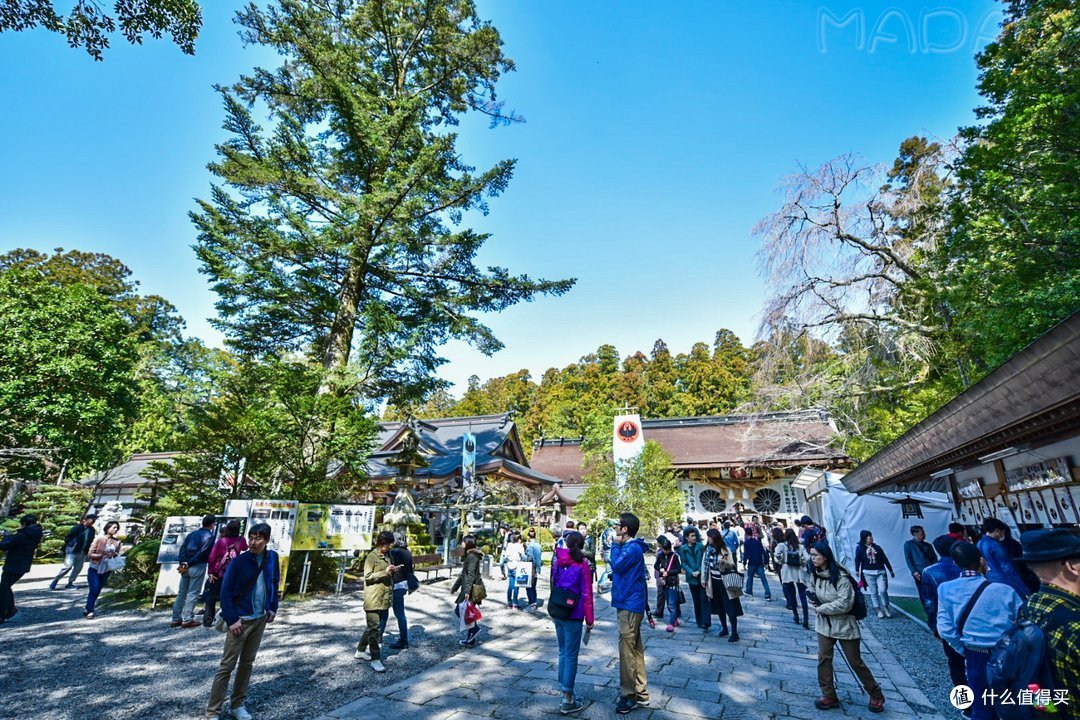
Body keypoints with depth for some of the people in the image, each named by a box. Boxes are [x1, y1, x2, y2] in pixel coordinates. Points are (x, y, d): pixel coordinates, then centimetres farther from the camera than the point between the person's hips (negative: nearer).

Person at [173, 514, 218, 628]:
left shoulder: (192, 534, 14)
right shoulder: (210, 537, -7)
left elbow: (182, 548, 4)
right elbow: (201, 553, -16)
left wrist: (183, 563, -5)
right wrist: (189, 564, -8)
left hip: (187, 567, 7)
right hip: (198, 567, -7)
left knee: (181, 593, 14)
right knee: (192, 594, 1)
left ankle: (176, 619, 19)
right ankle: (187, 620, 3)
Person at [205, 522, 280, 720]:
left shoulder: (272, 558, -3)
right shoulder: (239, 561, -16)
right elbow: (226, 592, -11)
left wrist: (273, 608, 7)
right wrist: (232, 620, -14)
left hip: (260, 619, 4)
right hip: (241, 620, -4)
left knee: (247, 663, 15)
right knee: (227, 665, 1)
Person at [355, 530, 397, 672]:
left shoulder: (388, 555, 14)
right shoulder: (372, 557, -9)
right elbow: (368, 576, -12)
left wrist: (393, 571, 3)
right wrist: (385, 572, -22)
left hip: (385, 598, 8)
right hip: (373, 599, -7)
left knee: (372, 627, 17)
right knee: (374, 628, -3)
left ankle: (361, 651, 32)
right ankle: (375, 659, 2)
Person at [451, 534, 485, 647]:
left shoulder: (472, 556, -14)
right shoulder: (468, 556, 17)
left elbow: (470, 574, -22)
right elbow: (464, 574, 24)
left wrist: (467, 591, -28)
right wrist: (455, 587, 27)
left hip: (472, 588, -10)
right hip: (469, 588, 10)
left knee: (459, 609, -7)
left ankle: (474, 629, -2)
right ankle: (471, 640, 16)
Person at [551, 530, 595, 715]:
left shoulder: (558, 561, 6)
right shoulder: (582, 564, -11)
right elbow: (586, 594, -11)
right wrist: (590, 619, -4)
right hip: (573, 615, -6)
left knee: (563, 652, 18)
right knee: (571, 656, 2)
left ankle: (564, 691, 25)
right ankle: (567, 701, 8)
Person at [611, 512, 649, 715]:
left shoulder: (632, 548, -19)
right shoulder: (630, 547, 12)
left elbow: (617, 565, -24)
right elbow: (619, 568, 15)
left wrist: (616, 545, -15)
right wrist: (618, 545, 3)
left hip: (629, 604, -10)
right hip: (630, 603, 10)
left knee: (627, 650, -3)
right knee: (635, 648, 16)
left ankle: (629, 695, 7)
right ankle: (640, 693, 25)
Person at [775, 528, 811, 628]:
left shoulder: (781, 545, -2)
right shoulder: (800, 546, 4)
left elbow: (777, 555, -19)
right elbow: (807, 558, -8)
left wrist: (781, 562, -1)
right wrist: (802, 564, 9)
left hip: (787, 572, -1)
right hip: (799, 572, 1)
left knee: (791, 595, 11)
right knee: (802, 596, 4)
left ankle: (796, 616, 16)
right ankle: (806, 619, -2)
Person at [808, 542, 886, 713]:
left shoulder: (841, 576, -23)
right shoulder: (816, 574, 0)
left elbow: (844, 604, -27)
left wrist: (820, 608, -19)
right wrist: (815, 602, -6)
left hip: (844, 624, -6)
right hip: (824, 624, 6)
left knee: (855, 662, 8)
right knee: (823, 659, 3)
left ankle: (876, 695, 31)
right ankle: (829, 696, 17)